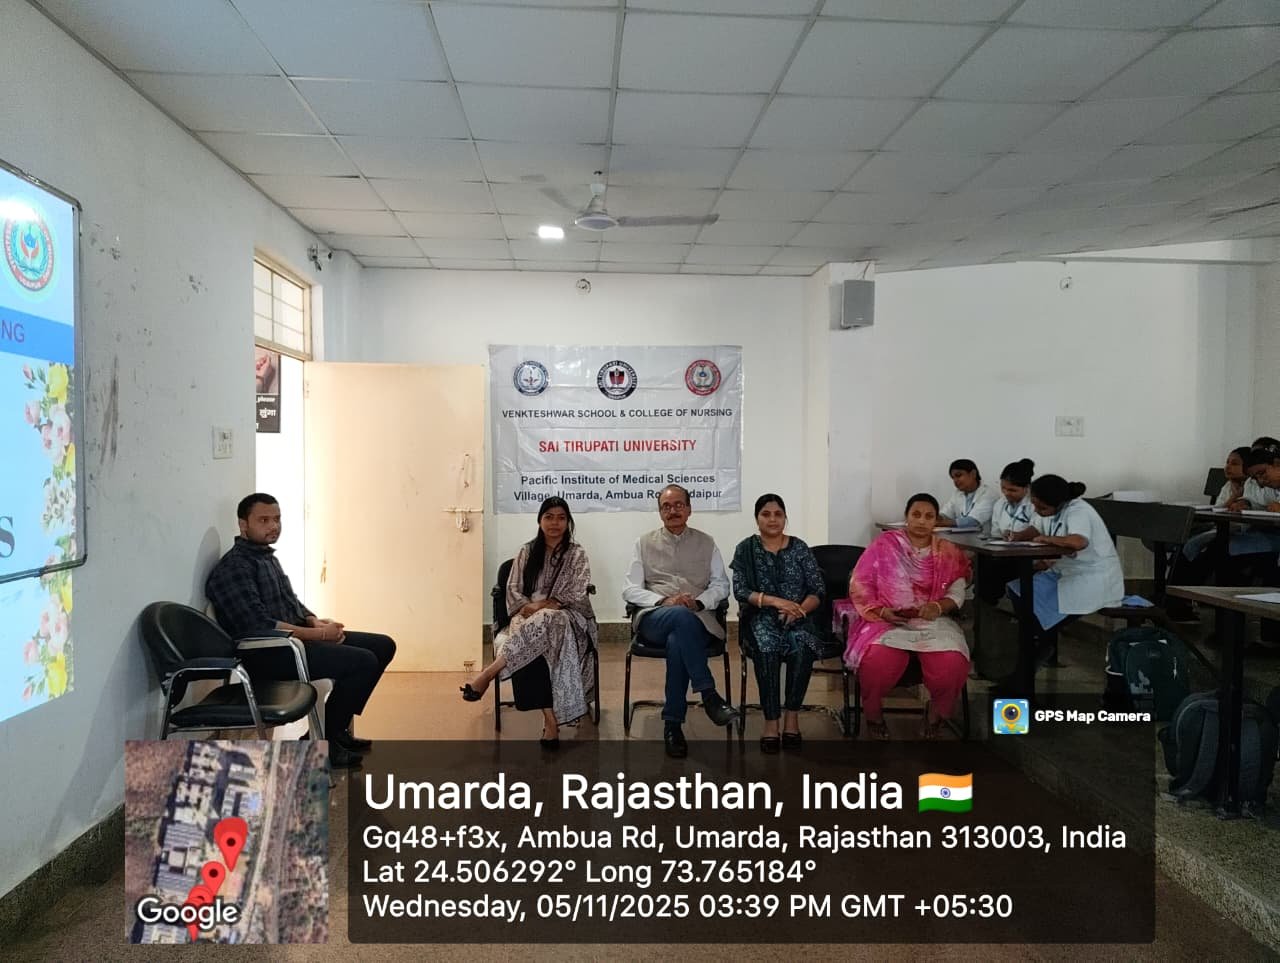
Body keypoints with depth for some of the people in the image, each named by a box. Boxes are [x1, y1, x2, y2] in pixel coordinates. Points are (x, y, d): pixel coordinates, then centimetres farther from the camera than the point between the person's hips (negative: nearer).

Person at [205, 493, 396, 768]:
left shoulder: (267, 557, 17)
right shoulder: (234, 567, -15)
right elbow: (260, 626, -23)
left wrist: (316, 622, 1)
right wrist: (318, 634, -20)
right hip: (265, 653, -10)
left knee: (382, 646, 6)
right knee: (363, 662, -24)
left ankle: (336, 728, 13)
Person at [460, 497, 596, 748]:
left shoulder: (577, 554, 6)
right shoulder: (527, 551, 15)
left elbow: (577, 596, -5)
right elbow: (513, 590, 8)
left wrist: (541, 606, -17)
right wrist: (528, 607, -14)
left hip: (567, 618, -2)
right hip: (529, 620, 2)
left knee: (548, 621, -41)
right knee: (533, 648, -37)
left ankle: (489, 673, -43)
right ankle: (550, 720, -43)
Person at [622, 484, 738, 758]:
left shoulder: (706, 543, 17)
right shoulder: (645, 543, 15)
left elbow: (721, 585, 13)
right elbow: (630, 589, 7)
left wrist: (699, 602, -8)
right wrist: (664, 601, -10)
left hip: (697, 620, 1)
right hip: (654, 618, 0)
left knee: (677, 643, -37)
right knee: (681, 616, -38)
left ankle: (673, 725, -27)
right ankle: (708, 694, -35)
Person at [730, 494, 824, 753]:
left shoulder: (799, 548, 8)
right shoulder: (745, 549, 5)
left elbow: (818, 590, 3)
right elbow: (740, 591, -5)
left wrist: (799, 610, -17)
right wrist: (775, 600, -19)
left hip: (796, 617, 1)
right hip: (760, 616, -1)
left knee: (801, 646, -33)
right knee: (767, 647, -35)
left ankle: (791, 715, -24)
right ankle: (771, 721, -30)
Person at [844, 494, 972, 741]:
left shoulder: (948, 553, 10)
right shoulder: (884, 544, 3)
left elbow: (958, 591, 3)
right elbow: (860, 585, 1)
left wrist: (939, 606, -17)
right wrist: (881, 611, -14)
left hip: (933, 622, 2)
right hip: (887, 621, -2)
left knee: (952, 664, -28)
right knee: (878, 660, -34)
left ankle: (936, 712, 7)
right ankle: (873, 713, -1)